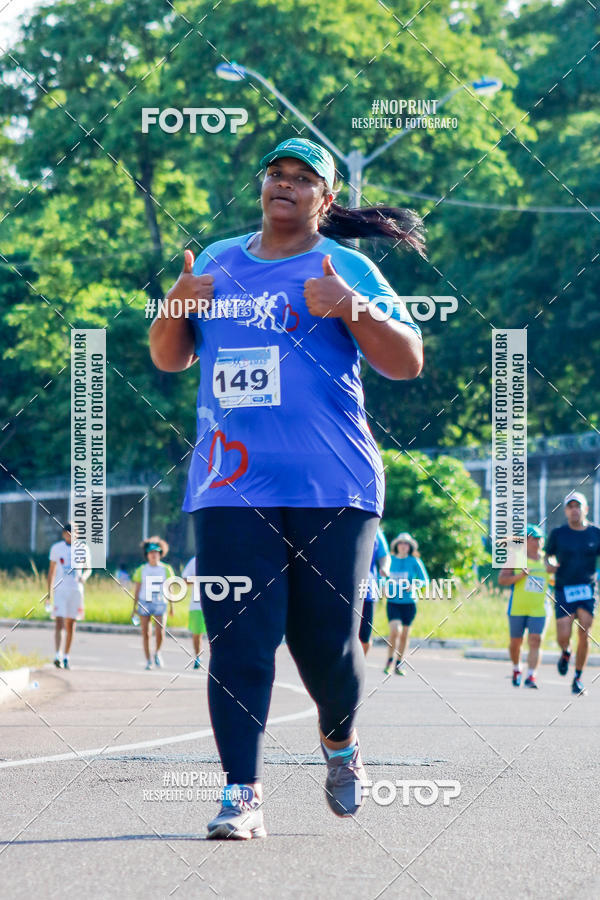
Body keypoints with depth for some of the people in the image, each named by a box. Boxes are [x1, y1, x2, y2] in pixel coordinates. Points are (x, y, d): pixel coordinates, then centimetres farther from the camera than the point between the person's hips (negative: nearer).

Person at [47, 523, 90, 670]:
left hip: (76, 590, 2)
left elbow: (88, 569, 11)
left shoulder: (83, 549, 5)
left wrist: (84, 576, -13)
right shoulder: (56, 548, 3)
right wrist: (49, 591, 5)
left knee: (71, 625, 7)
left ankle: (66, 657, 16)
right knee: (59, 623, -14)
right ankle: (57, 656, -23)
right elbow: (52, 570, 8)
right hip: (60, 590, -2)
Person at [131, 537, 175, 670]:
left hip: (160, 604, -1)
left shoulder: (166, 569, 3)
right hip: (144, 604, 1)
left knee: (160, 632, -14)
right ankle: (148, 661, 8)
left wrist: (172, 607, 8)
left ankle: (157, 653, 13)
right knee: (146, 634, -1)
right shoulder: (141, 570, 4)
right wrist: (134, 608, 4)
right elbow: (137, 590, 7)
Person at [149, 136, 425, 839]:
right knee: (238, 640, -8)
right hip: (231, 485, 2)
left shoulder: (347, 268, 6)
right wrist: (177, 305, 0)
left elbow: (407, 363, 0)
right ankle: (242, 795, -8)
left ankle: (339, 742, 30)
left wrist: (352, 308, -16)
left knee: (326, 639, -1)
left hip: (332, 488, -2)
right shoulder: (218, 262, 17)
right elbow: (168, 359, 20)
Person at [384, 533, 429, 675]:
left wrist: (414, 585, -20)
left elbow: (425, 580, -1)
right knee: (395, 630, -18)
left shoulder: (415, 562, -1)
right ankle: (390, 661, -1)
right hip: (393, 602, 0)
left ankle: (399, 665, 18)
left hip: (409, 602, 0)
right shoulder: (390, 560, 5)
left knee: (404, 635, 5)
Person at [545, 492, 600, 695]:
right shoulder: (558, 533, 2)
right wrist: (549, 564, -9)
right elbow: (548, 555, 14)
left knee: (584, 635, -8)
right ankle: (565, 653, 26)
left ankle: (578, 678, 8)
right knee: (563, 637, -11)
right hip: (563, 589, -1)